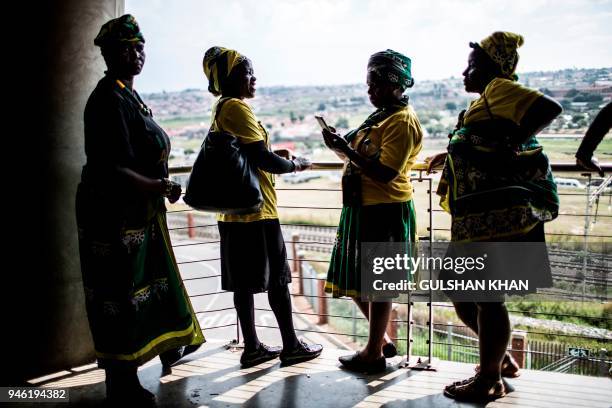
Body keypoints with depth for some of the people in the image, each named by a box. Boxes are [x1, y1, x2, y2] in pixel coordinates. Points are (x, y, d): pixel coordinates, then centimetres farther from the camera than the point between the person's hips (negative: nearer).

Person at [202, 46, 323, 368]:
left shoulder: (220, 109, 15)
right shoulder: (237, 107, -14)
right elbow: (262, 159, -19)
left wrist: (274, 155, 14)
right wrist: (294, 165, -3)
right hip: (256, 209, -9)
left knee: (244, 281, 10)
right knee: (277, 278, 1)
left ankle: (252, 347, 17)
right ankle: (291, 346, 12)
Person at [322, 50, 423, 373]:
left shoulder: (402, 121, -14)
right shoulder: (383, 115, 17)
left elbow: (385, 173, -23)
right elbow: (361, 158, 19)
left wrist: (346, 149, -21)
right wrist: (341, 147, 1)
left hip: (384, 212, -10)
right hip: (363, 207, 10)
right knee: (355, 279, 16)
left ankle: (374, 353, 14)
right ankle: (382, 340, 29)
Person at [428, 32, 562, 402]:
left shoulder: (500, 89, -5)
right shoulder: (485, 104, 23)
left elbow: (549, 107, -21)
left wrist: (512, 144, -21)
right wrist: (449, 158, 41)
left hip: (500, 216, -10)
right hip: (478, 219, 11)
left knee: (487, 296, -3)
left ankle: (490, 379, 10)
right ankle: (500, 359, 30)